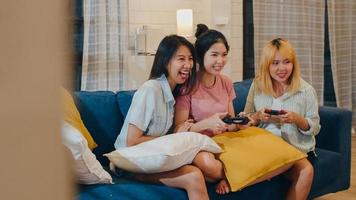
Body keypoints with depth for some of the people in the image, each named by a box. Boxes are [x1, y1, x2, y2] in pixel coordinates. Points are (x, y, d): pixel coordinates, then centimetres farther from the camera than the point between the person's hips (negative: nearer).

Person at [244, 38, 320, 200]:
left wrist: (296, 119, -15)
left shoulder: (306, 90, 3)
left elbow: (315, 127, 5)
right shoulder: (257, 86, 7)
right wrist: (258, 116, -10)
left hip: (297, 148, 1)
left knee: (306, 170, -31)